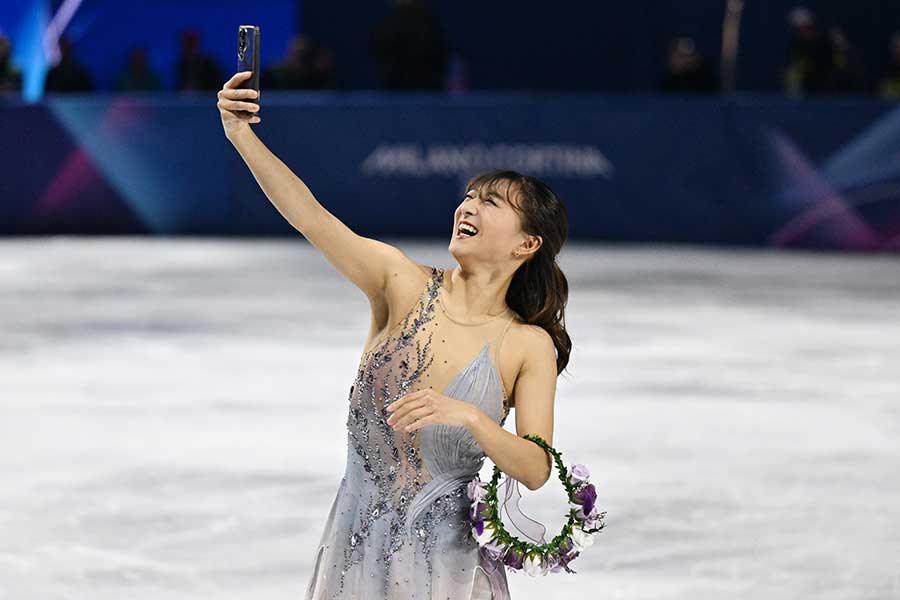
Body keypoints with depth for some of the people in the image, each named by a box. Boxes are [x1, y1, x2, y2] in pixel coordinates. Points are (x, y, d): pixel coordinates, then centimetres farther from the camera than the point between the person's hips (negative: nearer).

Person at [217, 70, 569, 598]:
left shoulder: (529, 346, -4)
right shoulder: (405, 285, -4)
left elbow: (537, 470, -11)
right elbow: (310, 218, -16)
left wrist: (466, 417, -27)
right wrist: (241, 135, -28)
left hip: (448, 556, -1)